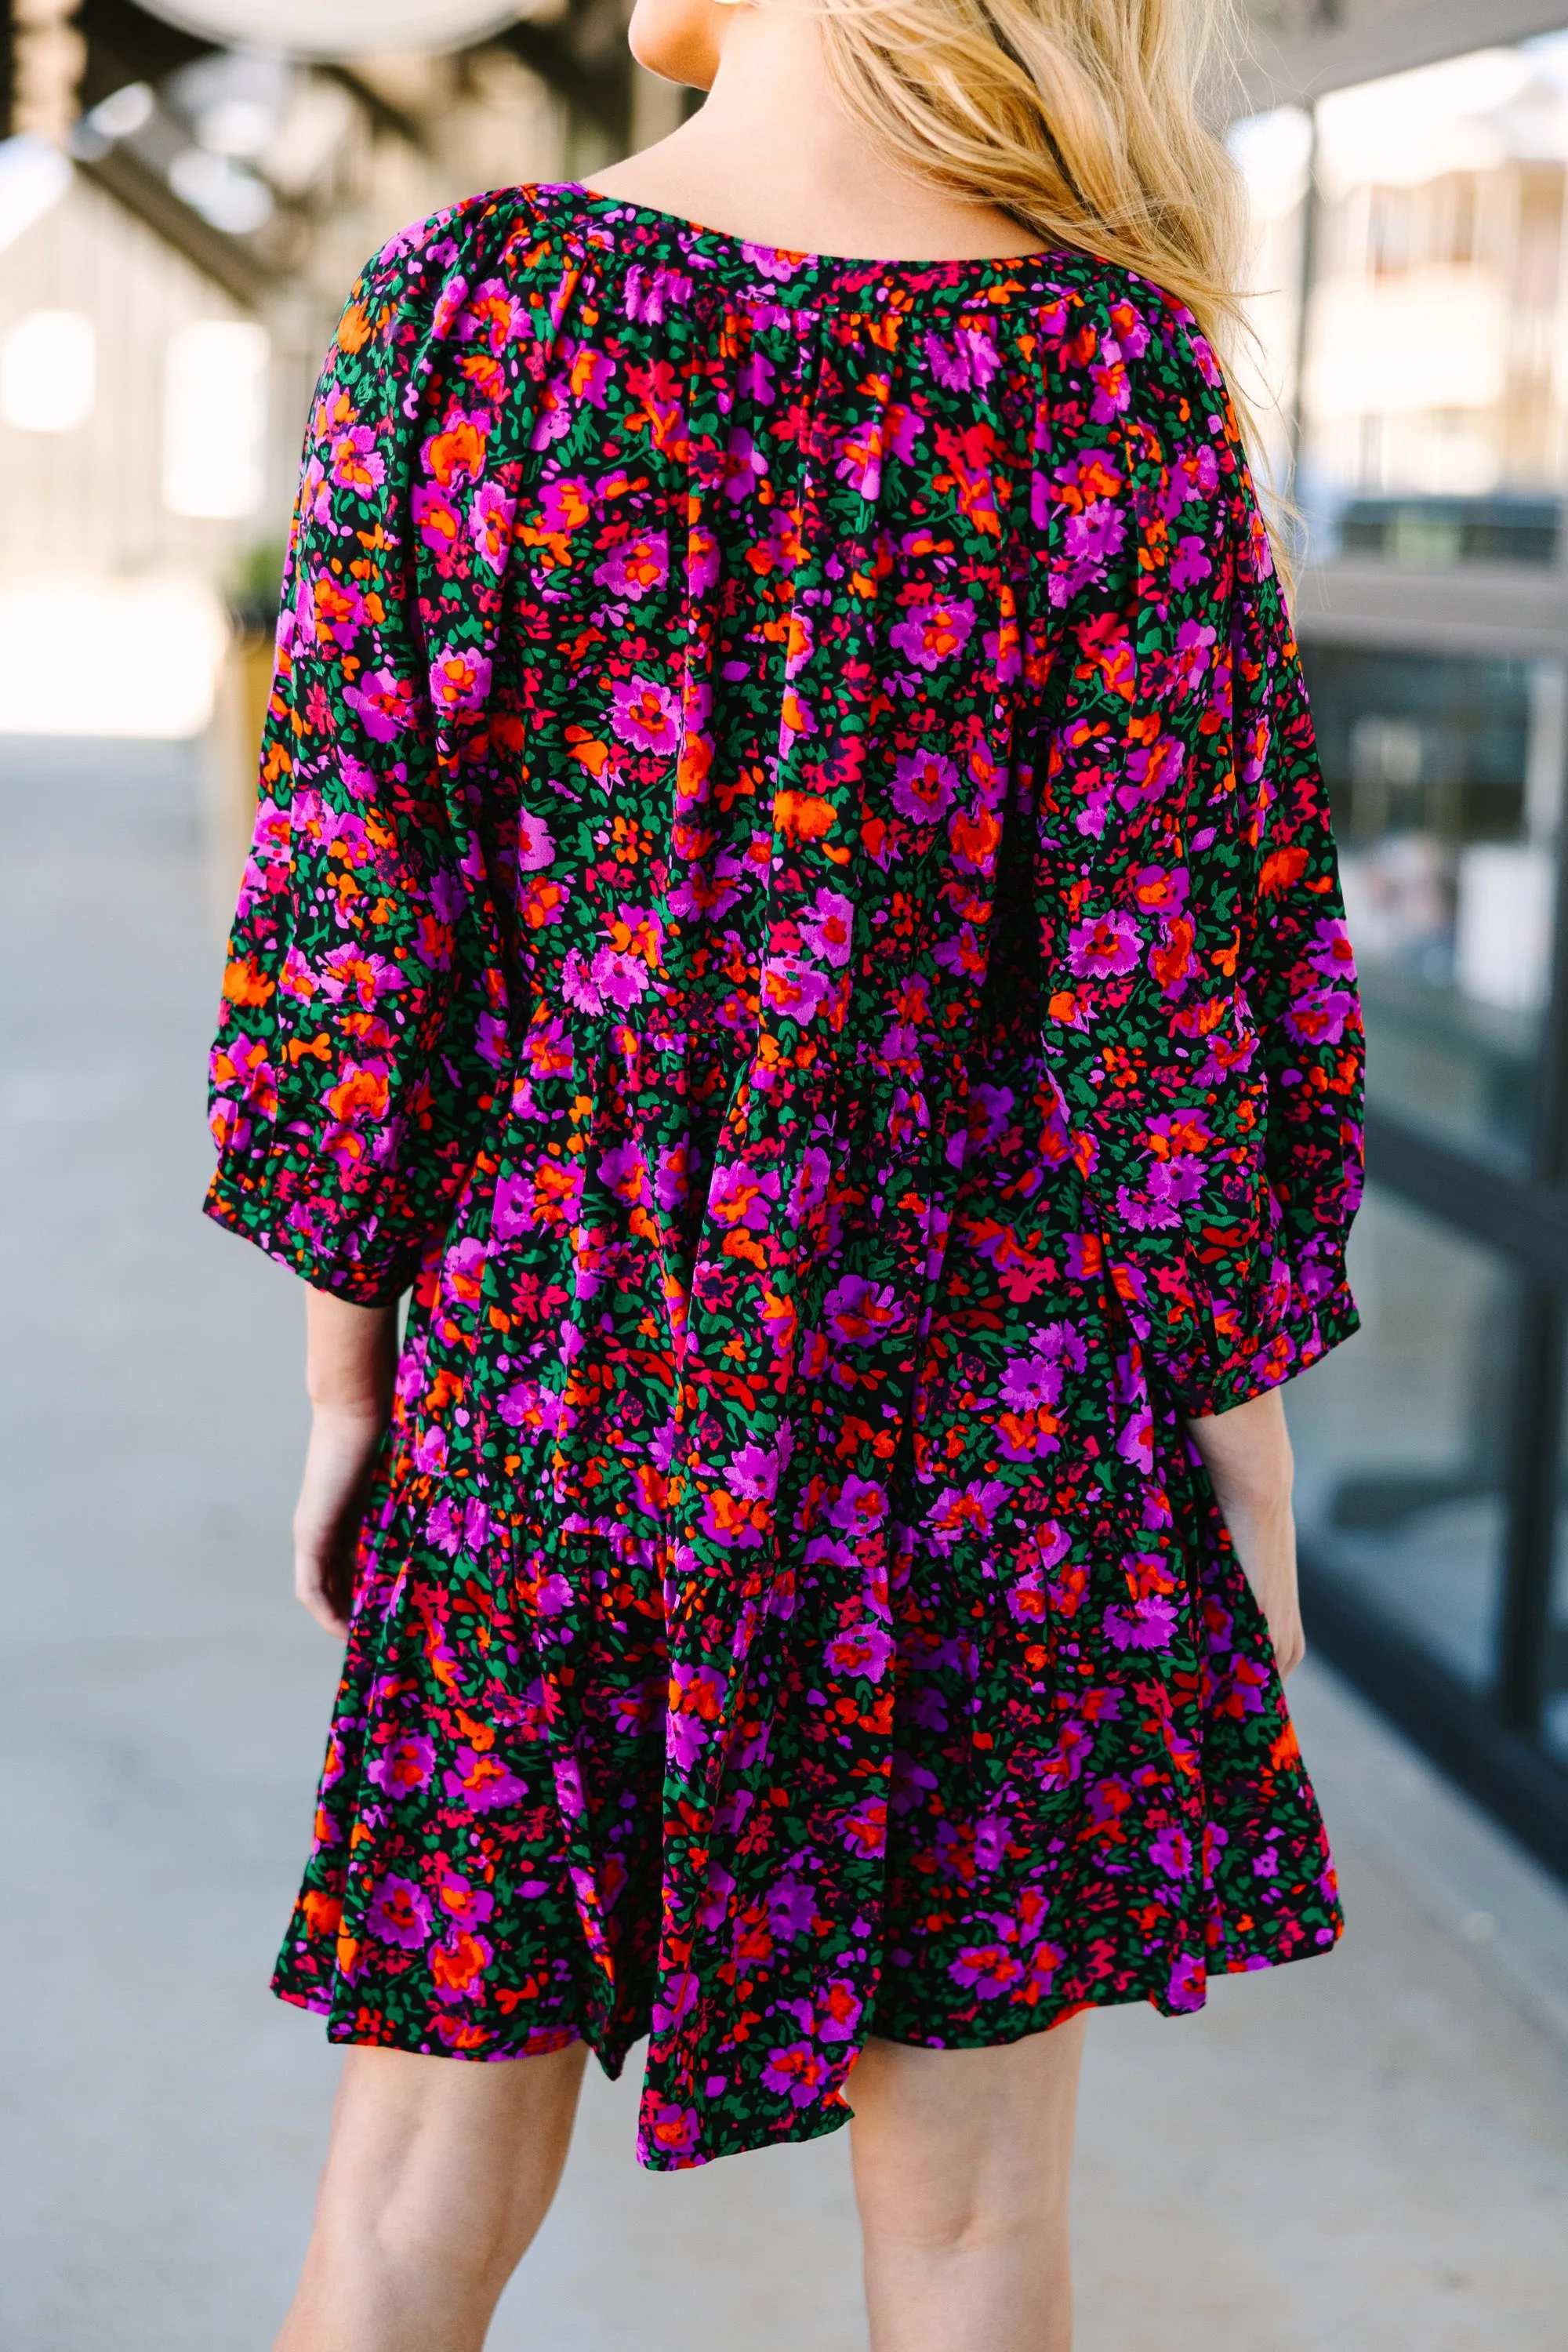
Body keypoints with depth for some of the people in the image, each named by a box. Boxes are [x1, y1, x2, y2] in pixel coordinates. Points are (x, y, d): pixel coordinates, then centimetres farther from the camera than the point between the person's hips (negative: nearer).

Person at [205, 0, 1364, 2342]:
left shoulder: (462, 303, -6)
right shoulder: (1117, 362, -8)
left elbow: (343, 896, -4)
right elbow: (1177, 981, -8)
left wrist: (343, 1377, 7)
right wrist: (1244, 1456, 3)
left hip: (535, 1362, 1)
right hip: (971, 1395, -1)